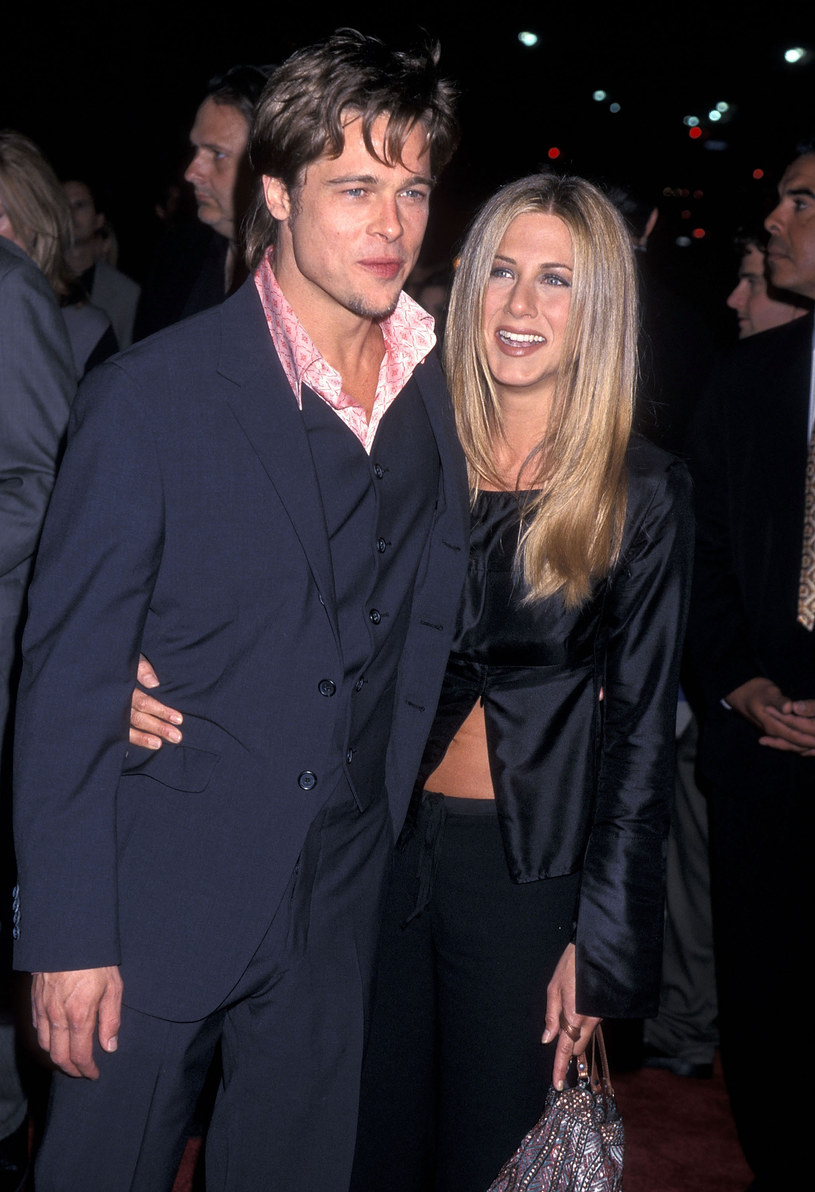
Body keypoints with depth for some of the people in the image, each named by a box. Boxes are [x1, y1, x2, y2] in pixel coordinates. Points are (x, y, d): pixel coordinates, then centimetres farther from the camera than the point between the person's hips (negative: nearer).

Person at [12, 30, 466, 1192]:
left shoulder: (438, 397, 1)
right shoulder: (149, 397, -12)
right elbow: (65, 676, -11)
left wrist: (383, 840, 8)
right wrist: (67, 935, -12)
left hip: (339, 917, 4)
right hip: (159, 904, -4)